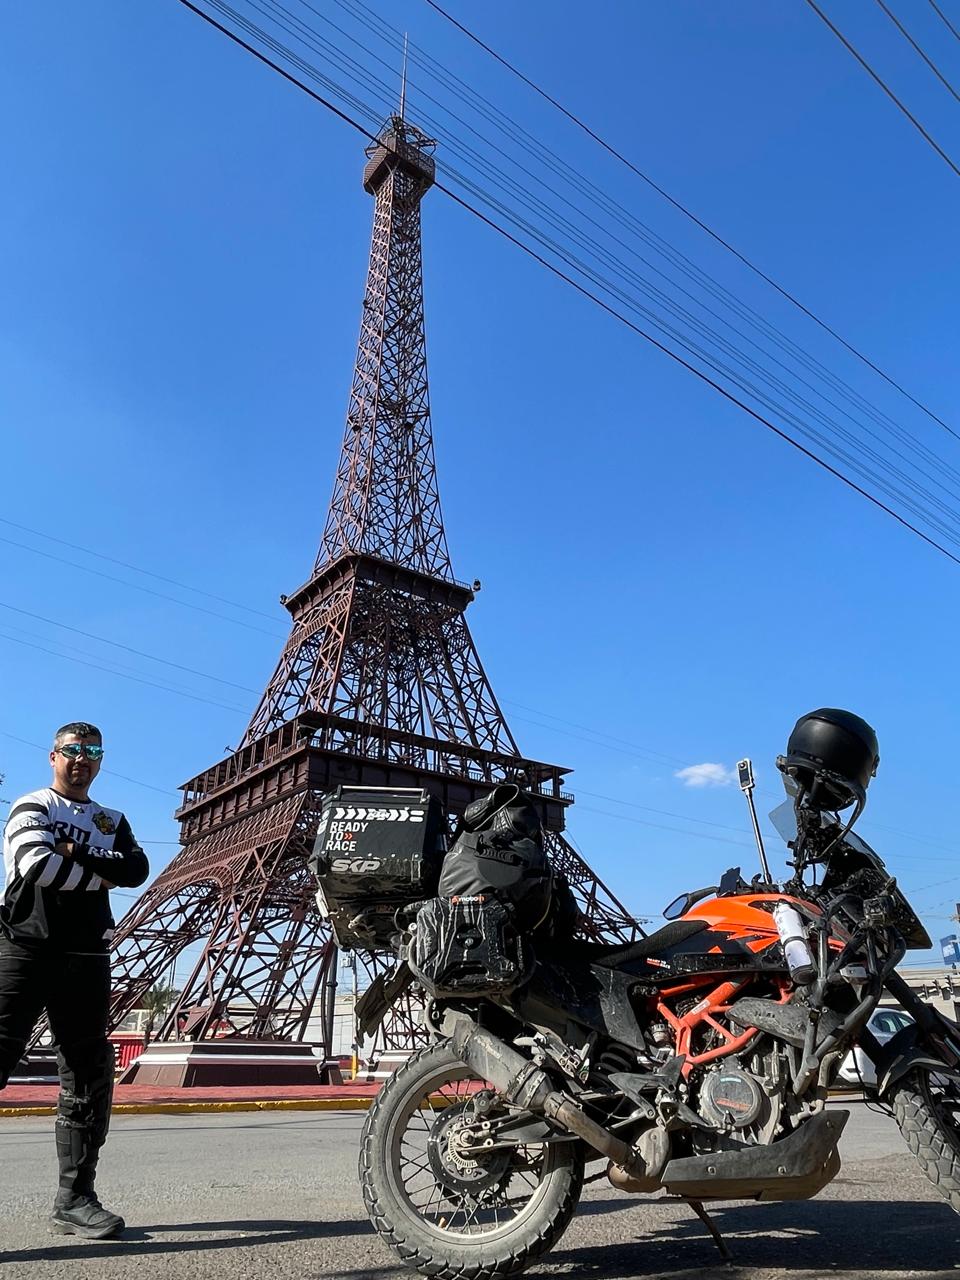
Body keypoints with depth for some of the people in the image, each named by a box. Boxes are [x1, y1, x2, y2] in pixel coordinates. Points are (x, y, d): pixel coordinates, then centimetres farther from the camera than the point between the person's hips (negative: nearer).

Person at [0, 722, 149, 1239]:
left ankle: (74, 1197, 13)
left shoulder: (113, 822, 19)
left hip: (86, 959, 4)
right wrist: (98, 874, -3)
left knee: (90, 1075, 4)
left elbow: (138, 870, -1)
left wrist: (75, 852, -8)